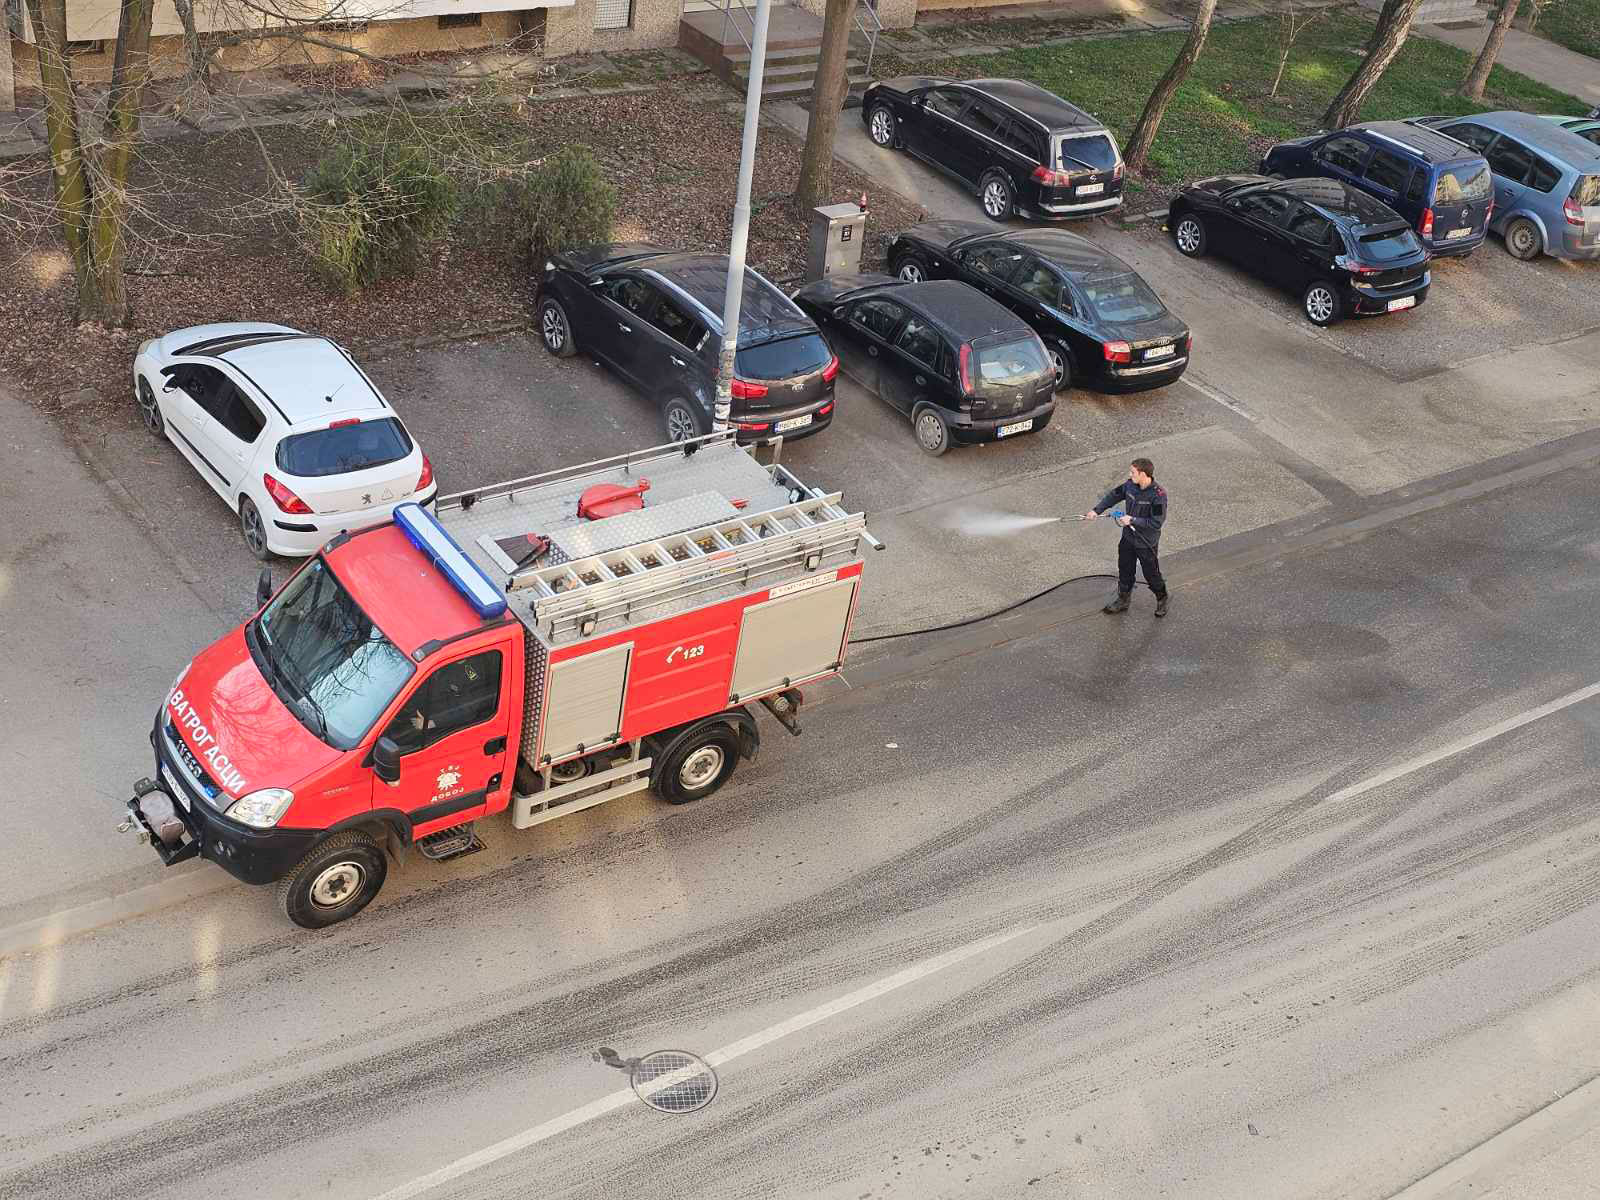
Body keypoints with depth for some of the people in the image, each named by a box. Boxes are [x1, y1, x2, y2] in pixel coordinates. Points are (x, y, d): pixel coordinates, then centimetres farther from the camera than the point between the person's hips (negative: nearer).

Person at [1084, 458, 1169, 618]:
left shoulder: (1158, 495, -29)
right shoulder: (1130, 485, -10)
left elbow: (1157, 522, -27)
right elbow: (1114, 495, 7)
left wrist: (1132, 520, -25)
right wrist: (1096, 510, 0)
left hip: (1147, 543, -6)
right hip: (1128, 538, 6)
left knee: (1151, 574, 12)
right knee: (1125, 571, 20)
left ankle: (1162, 600, 37)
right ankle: (1123, 600, 39)